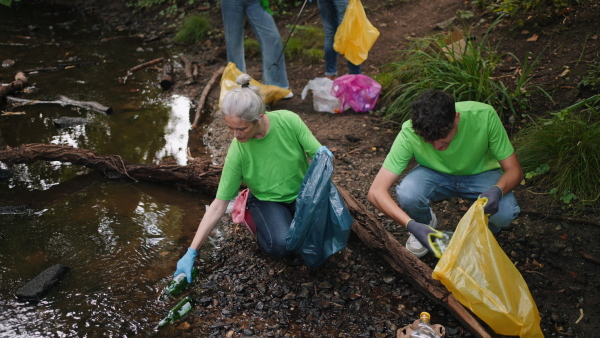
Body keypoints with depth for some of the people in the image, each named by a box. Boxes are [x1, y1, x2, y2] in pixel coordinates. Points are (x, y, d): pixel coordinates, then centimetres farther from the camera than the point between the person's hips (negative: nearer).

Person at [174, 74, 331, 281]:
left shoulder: (288, 120, -23)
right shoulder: (237, 151, -22)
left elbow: (319, 154, -11)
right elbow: (218, 206, -17)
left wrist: (323, 156, -39)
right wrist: (191, 253, -19)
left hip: (303, 192, 2)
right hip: (267, 200, -2)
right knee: (282, 245, -29)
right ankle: (261, 227, 5)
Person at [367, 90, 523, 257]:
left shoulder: (484, 116, -31)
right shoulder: (409, 132, -31)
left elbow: (514, 170, -20)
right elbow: (376, 191, -32)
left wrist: (498, 190, -43)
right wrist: (412, 225, -46)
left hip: (480, 174, 0)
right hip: (434, 175, 0)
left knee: (504, 213, -31)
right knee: (407, 195, -33)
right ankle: (426, 223, 4)